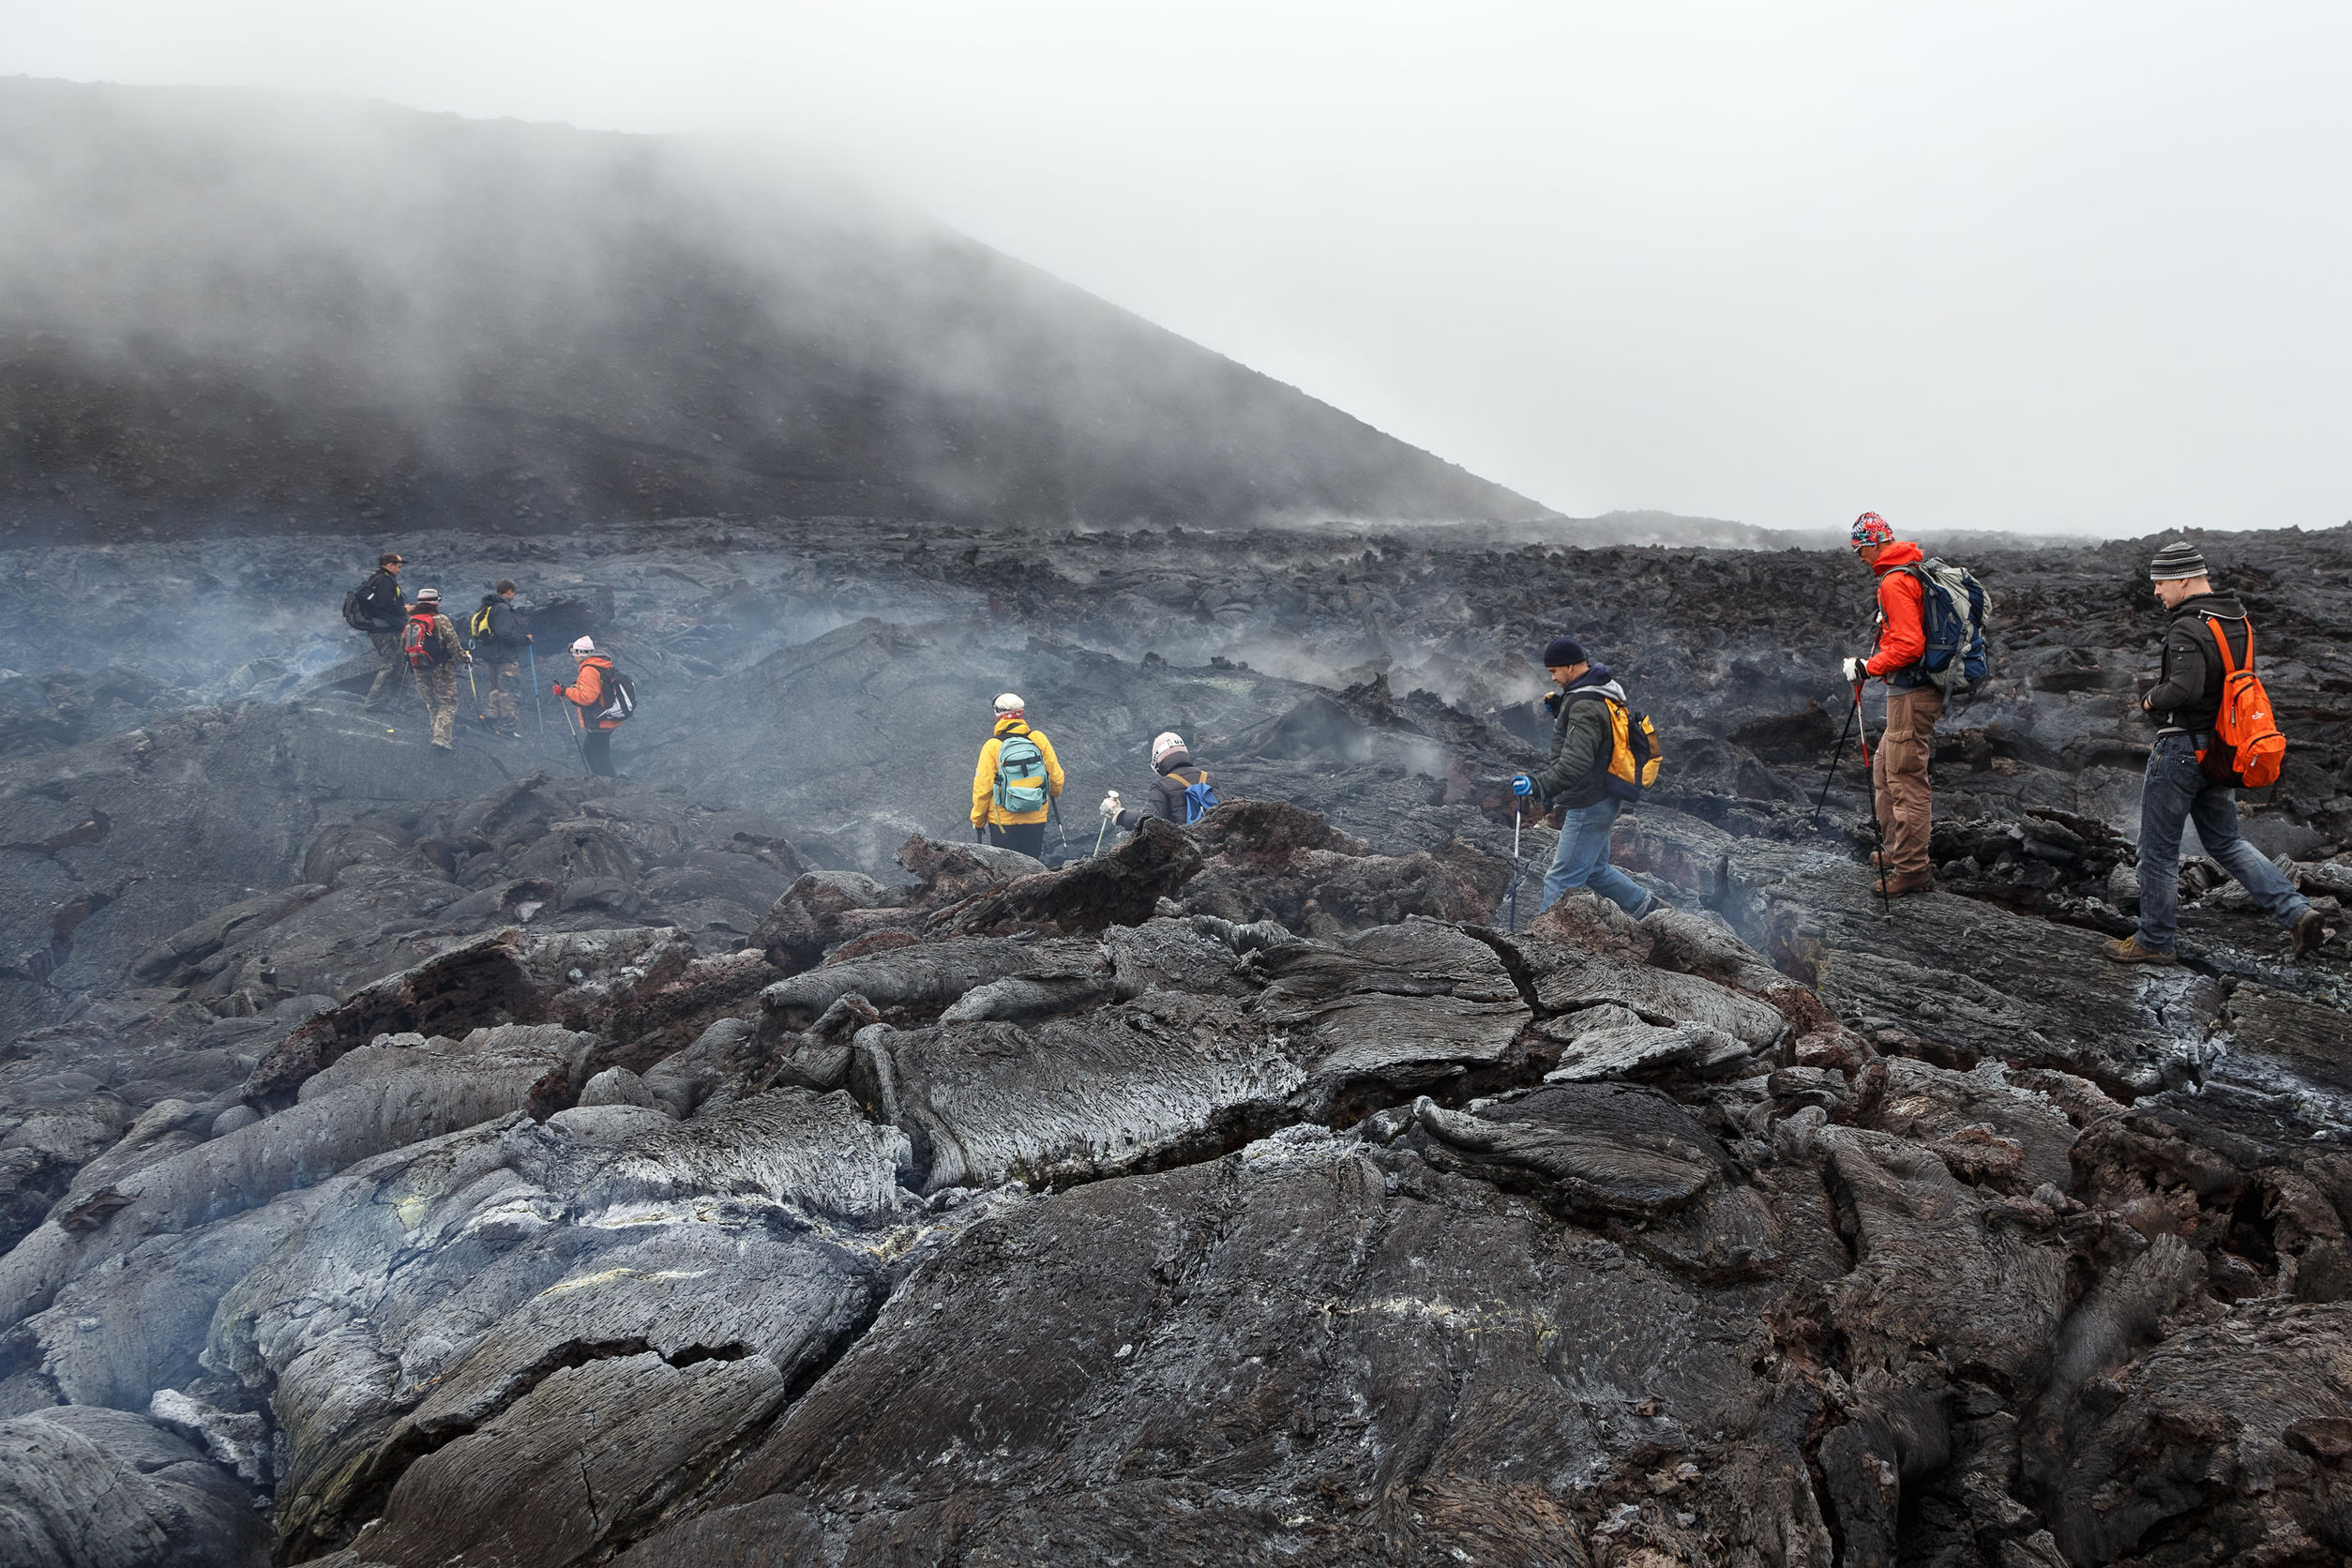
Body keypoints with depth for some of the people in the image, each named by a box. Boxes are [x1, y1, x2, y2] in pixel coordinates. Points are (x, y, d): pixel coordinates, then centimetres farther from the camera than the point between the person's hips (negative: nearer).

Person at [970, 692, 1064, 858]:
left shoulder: (992, 746, -11)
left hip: (1002, 821, -2)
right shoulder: (1039, 739, -4)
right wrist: (1054, 792, 27)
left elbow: (983, 788, -7)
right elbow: (1056, 777, 4)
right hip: (1036, 820, 2)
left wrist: (977, 820, 6)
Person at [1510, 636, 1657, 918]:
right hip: (1601, 800, 11)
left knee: (1561, 880, -6)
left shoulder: (1585, 708, -24)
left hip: (1590, 807, -11)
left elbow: (1576, 763, -34)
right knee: (1595, 870, 25)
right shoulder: (1600, 692, 9)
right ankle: (1646, 909, 35)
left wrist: (1538, 785, -46)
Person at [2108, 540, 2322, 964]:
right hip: (2220, 748, 9)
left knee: (2158, 849, 5)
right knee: (2226, 842, 19)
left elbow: (2184, 688, -34)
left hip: (2181, 748, -9)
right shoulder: (2239, 620, 8)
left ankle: (2155, 941, 15)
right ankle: (2297, 912, 8)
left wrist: (2151, 699, -14)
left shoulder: (2188, 628, -22)